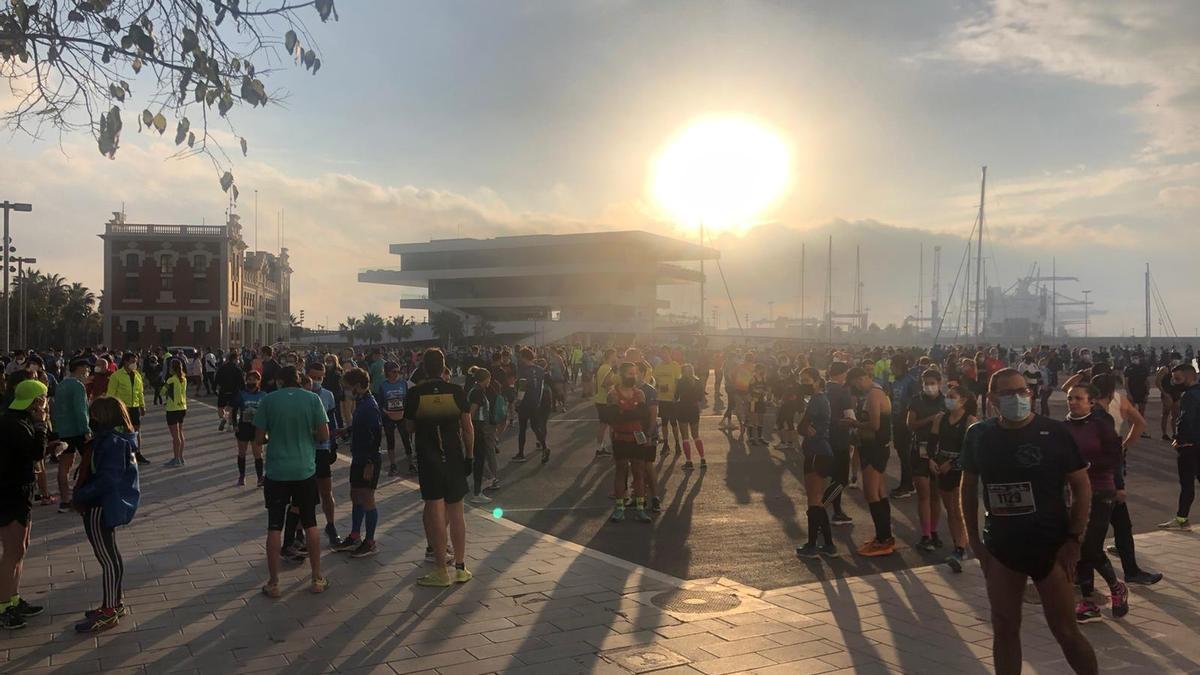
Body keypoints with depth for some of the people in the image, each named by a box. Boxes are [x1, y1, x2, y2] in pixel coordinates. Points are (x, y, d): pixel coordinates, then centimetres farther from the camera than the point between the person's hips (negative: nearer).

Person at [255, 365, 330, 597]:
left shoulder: (268, 400, -4)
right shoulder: (313, 399, -4)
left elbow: (259, 438, -4)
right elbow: (324, 435, -6)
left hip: (277, 471, -1)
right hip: (305, 470, 1)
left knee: (274, 527, 7)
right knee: (310, 523, 13)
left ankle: (273, 583, 11)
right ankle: (317, 579, 18)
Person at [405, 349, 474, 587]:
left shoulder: (414, 393, -8)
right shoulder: (456, 391, -5)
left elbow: (409, 427, 2)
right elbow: (468, 427, -1)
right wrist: (470, 455, 8)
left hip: (428, 458, -2)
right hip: (454, 457, 2)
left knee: (435, 511, 1)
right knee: (456, 512, 11)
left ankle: (441, 571, 2)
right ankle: (460, 567, 17)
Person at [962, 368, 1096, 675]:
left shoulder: (1055, 432, -10)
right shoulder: (978, 435, -1)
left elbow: (1081, 487, -6)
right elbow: (968, 486, 9)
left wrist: (1073, 539, -11)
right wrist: (974, 538, 6)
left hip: (1050, 546, -3)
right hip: (1000, 547, 3)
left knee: (1066, 632, 4)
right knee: (1004, 629, 12)